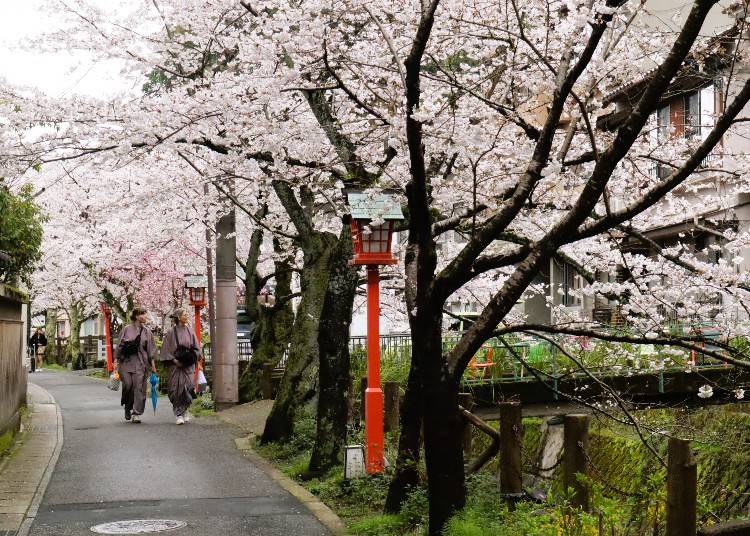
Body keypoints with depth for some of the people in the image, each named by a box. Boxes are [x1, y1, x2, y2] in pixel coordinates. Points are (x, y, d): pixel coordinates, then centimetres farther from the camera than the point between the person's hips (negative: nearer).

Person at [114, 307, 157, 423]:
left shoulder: (147, 331, 9)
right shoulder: (126, 329, 4)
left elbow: (150, 349, 10)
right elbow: (119, 346, 6)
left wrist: (153, 364, 5)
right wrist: (116, 361, 2)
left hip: (141, 363, 1)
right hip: (126, 361, -1)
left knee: (139, 387, -6)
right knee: (127, 385, -5)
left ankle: (136, 414, -3)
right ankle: (127, 407, 21)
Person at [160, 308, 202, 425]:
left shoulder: (190, 331, 8)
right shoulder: (171, 333, -1)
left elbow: (196, 348, 12)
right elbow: (166, 350, -1)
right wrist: (174, 360, -13)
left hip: (189, 365, 3)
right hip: (175, 364, -3)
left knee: (188, 387, -5)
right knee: (177, 388, -6)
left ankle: (184, 411, 15)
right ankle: (178, 414, 2)